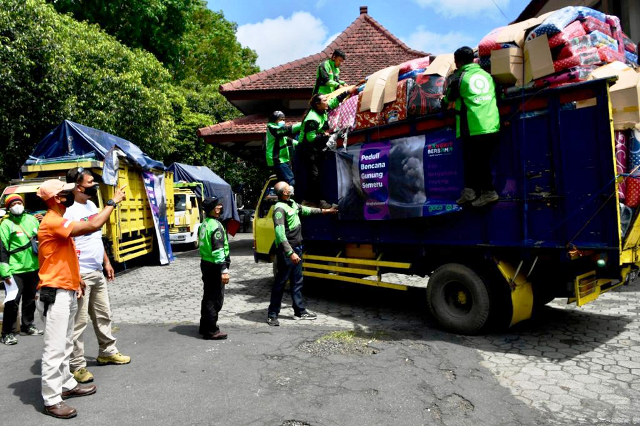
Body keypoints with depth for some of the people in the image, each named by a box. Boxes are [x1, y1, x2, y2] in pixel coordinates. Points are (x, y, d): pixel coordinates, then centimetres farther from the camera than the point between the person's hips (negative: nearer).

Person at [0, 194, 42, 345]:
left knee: (30, 299, 17)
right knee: (13, 301, -6)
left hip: (33, 268, 6)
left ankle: (27, 326, 32)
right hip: (15, 270, -6)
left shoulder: (32, 219, 8)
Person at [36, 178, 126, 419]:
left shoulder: (59, 222, 15)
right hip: (55, 294, -10)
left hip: (67, 292, 10)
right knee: (55, 349, -5)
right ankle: (51, 401, 3)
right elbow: (93, 226, -29)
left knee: (65, 345, 18)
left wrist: (75, 279, 16)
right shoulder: (52, 222, -19)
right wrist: (113, 202, -18)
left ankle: (67, 385, 30)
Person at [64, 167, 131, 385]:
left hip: (97, 272, 9)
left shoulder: (92, 206, 11)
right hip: (80, 275, -9)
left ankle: (107, 352, 33)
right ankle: (76, 365, 10)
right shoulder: (68, 211, -16)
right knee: (79, 321, -1)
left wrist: (106, 262, 19)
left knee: (103, 315, 18)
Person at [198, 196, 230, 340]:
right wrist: (224, 270, -24)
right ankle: (211, 331, 4)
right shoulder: (216, 226, -20)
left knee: (208, 296, 19)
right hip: (214, 267, -10)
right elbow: (218, 250, -24)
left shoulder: (204, 224, 10)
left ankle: (205, 326, 29)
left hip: (205, 263, 10)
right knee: (215, 299, -2)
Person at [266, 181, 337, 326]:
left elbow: (305, 210, 28)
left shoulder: (292, 203, 9)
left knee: (297, 282, 15)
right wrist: (290, 253, -32)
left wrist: (325, 211, 34)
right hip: (286, 251, -9)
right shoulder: (280, 209, -21)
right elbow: (280, 234, -28)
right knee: (280, 282, -2)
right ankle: (272, 314, 7)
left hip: (296, 249, 9)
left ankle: (300, 311, 26)